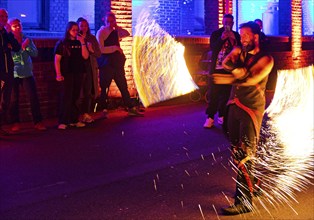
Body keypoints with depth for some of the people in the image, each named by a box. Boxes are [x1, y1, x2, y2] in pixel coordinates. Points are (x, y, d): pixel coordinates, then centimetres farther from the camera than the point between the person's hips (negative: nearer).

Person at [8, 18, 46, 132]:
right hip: (13, 74, -3)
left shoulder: (27, 39, 9)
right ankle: (15, 123, 11)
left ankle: (38, 122, 5)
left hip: (27, 73, 3)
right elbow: (11, 55, -15)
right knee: (14, 99, 1)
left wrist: (27, 45, -14)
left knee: (34, 97, -1)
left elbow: (35, 53, 0)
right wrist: (22, 46, -18)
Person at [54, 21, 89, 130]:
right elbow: (57, 60, -5)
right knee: (66, 97, -7)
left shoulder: (79, 42, 10)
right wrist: (58, 74, -13)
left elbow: (85, 56, -1)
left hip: (78, 74, 4)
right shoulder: (62, 43, -1)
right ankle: (63, 122, -6)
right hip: (66, 74, -4)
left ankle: (74, 120, 16)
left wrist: (82, 43, -9)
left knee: (75, 97, 8)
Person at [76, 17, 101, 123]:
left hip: (91, 68, 4)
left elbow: (99, 54, 13)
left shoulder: (92, 38, 13)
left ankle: (86, 113, 6)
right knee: (80, 91, -7)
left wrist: (92, 50, -5)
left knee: (88, 91, 2)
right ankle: (81, 114, -2)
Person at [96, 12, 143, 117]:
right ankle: (104, 110, 6)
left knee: (123, 86, 8)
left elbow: (127, 34, 2)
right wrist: (115, 48, -12)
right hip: (106, 64, -6)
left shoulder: (115, 32, 15)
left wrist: (117, 27, -5)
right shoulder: (100, 32, -4)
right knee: (104, 88, -1)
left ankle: (131, 108, 11)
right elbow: (101, 49, -13)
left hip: (117, 63, 6)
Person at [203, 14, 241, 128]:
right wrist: (221, 38, -23)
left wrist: (233, 40, -17)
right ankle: (210, 117, 0)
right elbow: (213, 48, -10)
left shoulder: (236, 35, 6)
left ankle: (222, 116, 13)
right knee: (213, 93, -3)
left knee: (226, 94, 2)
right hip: (216, 68, -1)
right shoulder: (215, 34, 3)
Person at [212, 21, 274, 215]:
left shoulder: (265, 59, -5)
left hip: (252, 109, -6)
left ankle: (244, 202, -10)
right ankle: (251, 186, 30)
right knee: (237, 151, 12)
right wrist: (236, 70, -20)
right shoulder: (238, 51, 14)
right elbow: (225, 63, -2)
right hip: (235, 105, 7)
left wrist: (230, 80, -28)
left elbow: (253, 79, -20)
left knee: (246, 155, -11)